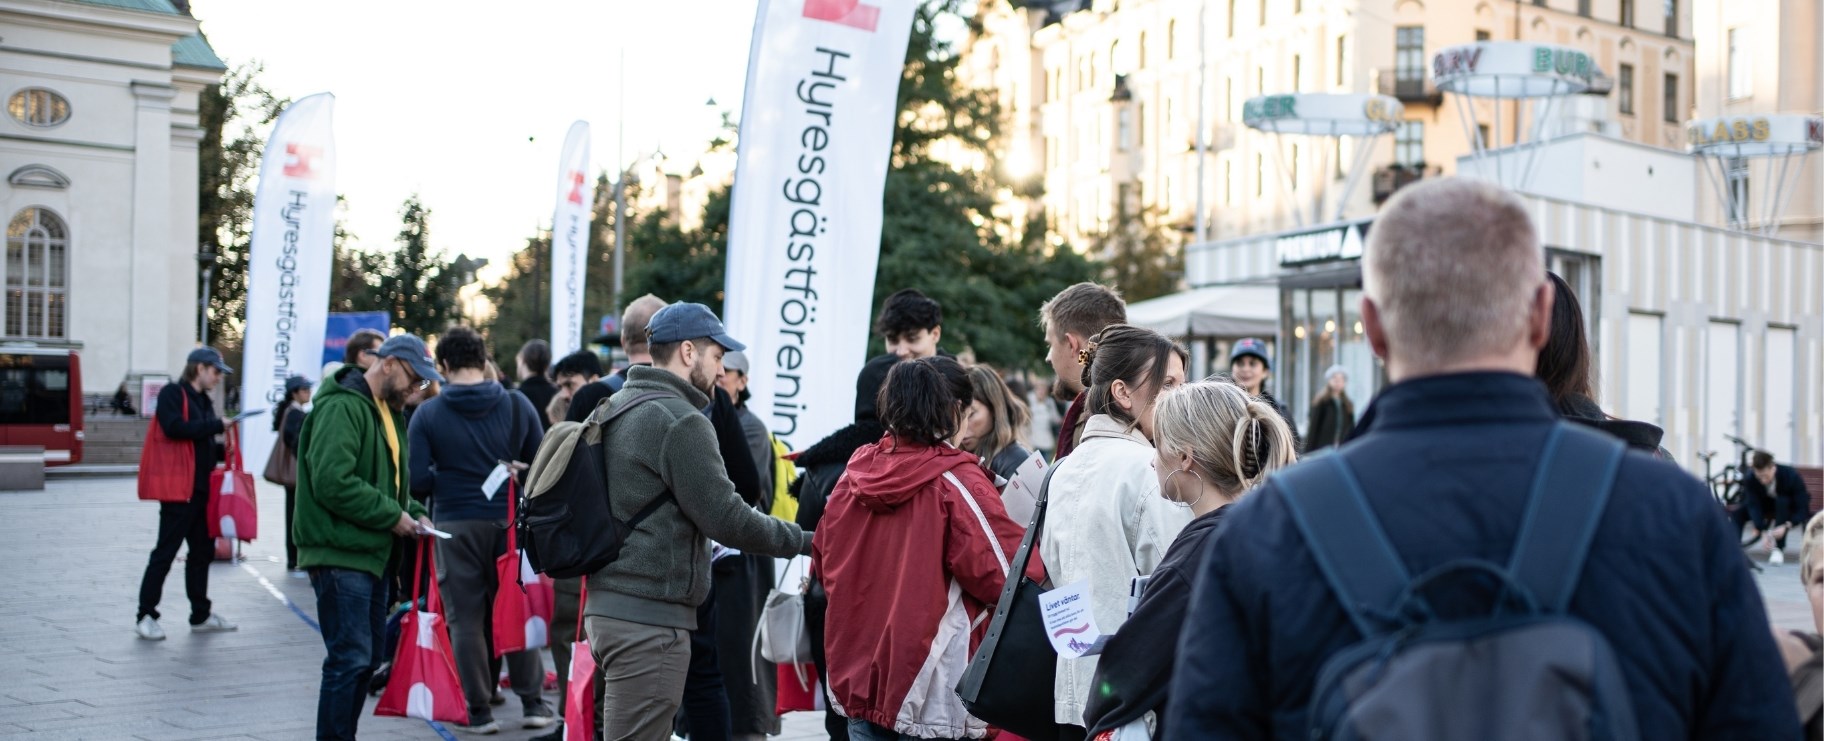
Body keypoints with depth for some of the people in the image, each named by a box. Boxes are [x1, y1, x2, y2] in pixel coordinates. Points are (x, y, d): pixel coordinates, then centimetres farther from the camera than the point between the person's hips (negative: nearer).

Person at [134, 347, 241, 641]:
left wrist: (222, 451, 7)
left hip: (202, 489, 9)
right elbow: (175, 427, -23)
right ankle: (145, 616, 1)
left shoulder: (204, 400, 20)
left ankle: (201, 616, 19)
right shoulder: (172, 394, -6)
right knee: (165, 552, -5)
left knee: (202, 551, 12)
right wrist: (217, 425, -19)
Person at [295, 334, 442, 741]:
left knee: (365, 659, 14)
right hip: (340, 556, -10)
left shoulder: (387, 412, 18)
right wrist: (392, 515, -18)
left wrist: (413, 512, 6)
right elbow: (332, 482, -25)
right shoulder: (343, 407, -14)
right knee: (350, 659, -10)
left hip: (371, 554, 10)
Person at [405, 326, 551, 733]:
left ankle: (480, 710, 11)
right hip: (509, 521, 2)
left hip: (455, 524, -1)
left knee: (465, 619, 7)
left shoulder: (428, 414, -5)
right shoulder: (518, 405, -2)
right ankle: (533, 702, 17)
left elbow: (418, 481, -9)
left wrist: (446, 483, 12)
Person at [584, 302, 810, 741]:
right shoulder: (680, 421, -14)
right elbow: (728, 519, -16)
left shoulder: (614, 408, 15)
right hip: (650, 621, -10)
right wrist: (807, 540, -6)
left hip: (608, 604, 10)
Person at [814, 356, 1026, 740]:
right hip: (930, 690, -5)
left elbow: (823, 564, 14)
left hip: (858, 676, 6)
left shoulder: (855, 474, 3)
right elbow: (1004, 575, -14)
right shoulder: (957, 482, -14)